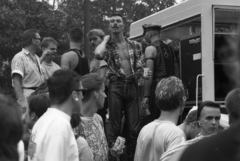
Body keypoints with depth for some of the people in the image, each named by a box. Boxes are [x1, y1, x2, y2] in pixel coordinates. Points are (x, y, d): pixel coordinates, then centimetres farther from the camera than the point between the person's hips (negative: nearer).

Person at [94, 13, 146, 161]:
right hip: (116, 87, -2)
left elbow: (140, 68, 12)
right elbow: (98, 54, -19)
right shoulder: (108, 46, 4)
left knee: (134, 129, 4)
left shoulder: (135, 45, 12)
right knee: (115, 127, -1)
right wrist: (106, 39, -4)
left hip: (132, 87, 3)